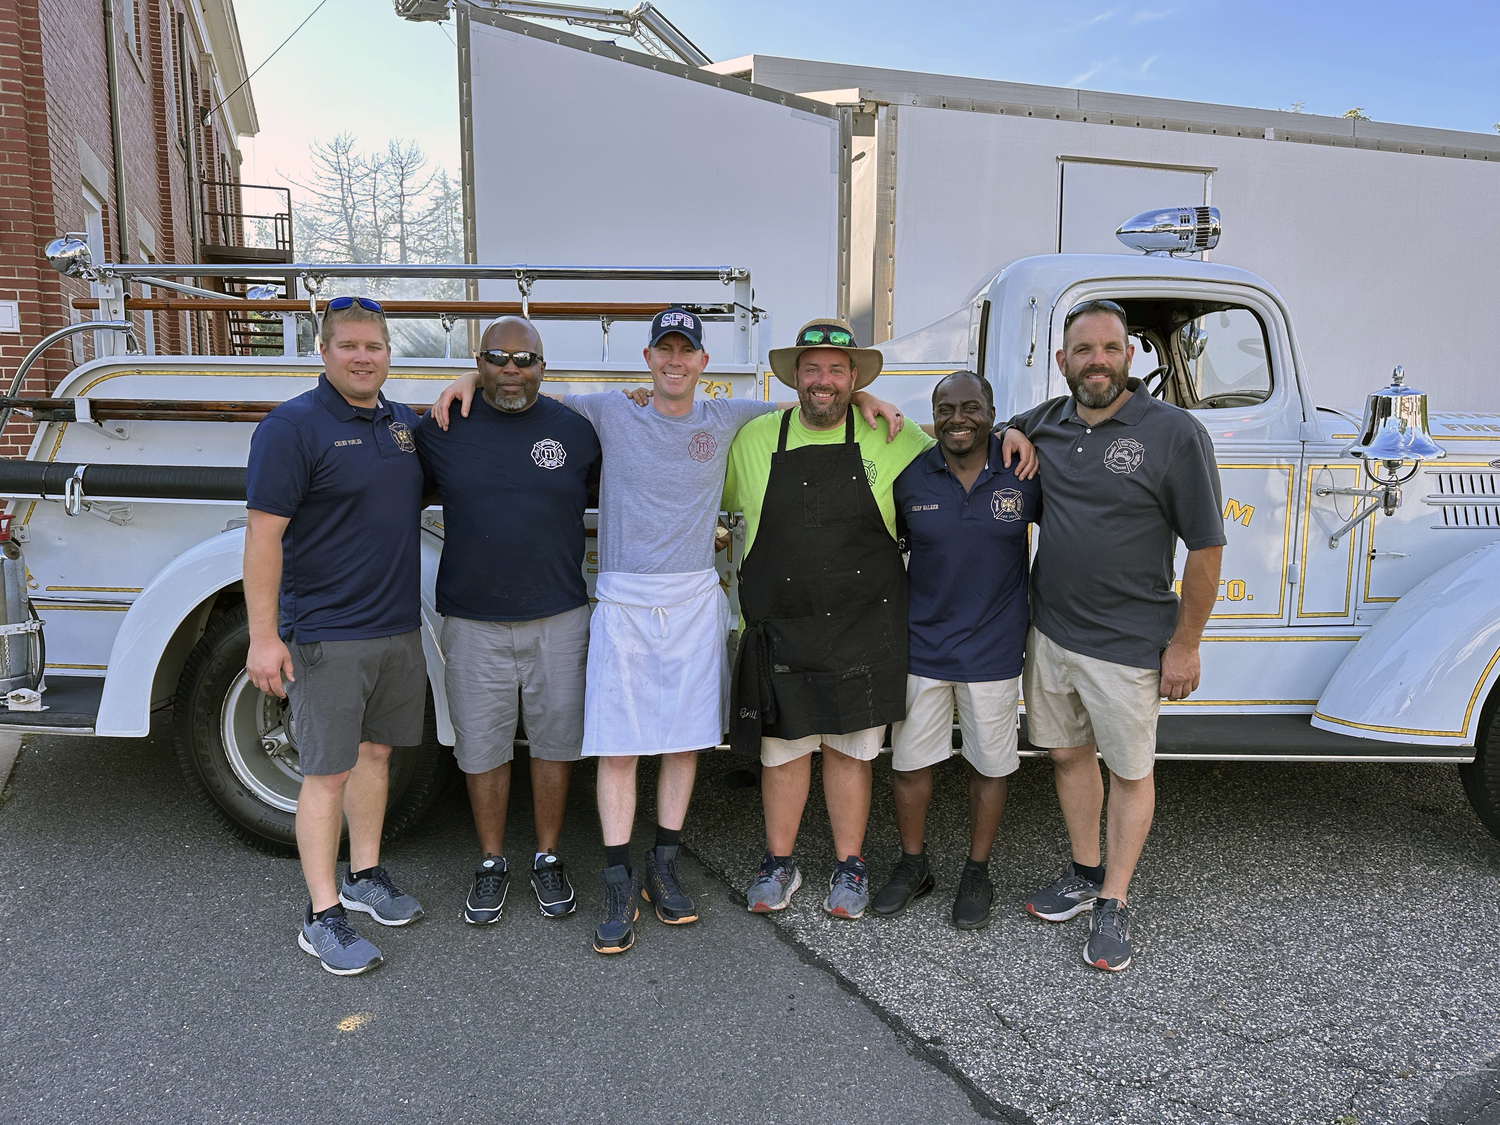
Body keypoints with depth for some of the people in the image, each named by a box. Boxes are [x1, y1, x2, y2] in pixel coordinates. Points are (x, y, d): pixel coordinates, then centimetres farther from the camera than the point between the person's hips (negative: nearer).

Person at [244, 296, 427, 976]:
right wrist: (263, 637, -18)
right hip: (326, 635, -7)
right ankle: (322, 916, 13)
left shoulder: (402, 422, 10)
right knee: (329, 772, 0)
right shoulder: (294, 426, -11)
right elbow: (263, 534, -15)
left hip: (399, 628, 7)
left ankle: (363, 877, 33)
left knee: (375, 751, 17)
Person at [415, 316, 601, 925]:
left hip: (558, 619, 1)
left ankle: (548, 858, 29)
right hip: (473, 623, 0)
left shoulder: (575, 430, 2)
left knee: (554, 741, 11)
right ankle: (491, 863, 29)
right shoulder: (440, 430, 1)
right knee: (483, 747, 10)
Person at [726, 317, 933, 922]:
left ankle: (849, 865, 27)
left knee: (849, 750, 10)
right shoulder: (754, 439, 4)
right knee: (781, 749, 9)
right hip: (779, 628, 1)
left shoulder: (890, 440, 1)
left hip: (862, 628, 0)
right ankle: (778, 863, 28)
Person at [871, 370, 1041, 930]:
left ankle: (977, 872, 31)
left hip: (994, 648, -1)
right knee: (909, 761, 10)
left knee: (988, 765, 11)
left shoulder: (1025, 474, -6)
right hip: (921, 646, 1)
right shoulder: (909, 477, -4)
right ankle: (913, 864, 32)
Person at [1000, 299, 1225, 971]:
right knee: (1068, 755, 17)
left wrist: (1184, 645, -9)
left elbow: (1205, 547, -10)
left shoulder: (1174, 432, -13)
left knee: (1129, 772, 10)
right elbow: (1007, 426, 26)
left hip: (1127, 646, -5)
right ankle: (1084, 876, 37)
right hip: (1049, 631, 5)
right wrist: (1011, 434, 1)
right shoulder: (1046, 421, 2)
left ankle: (1114, 903, 25)